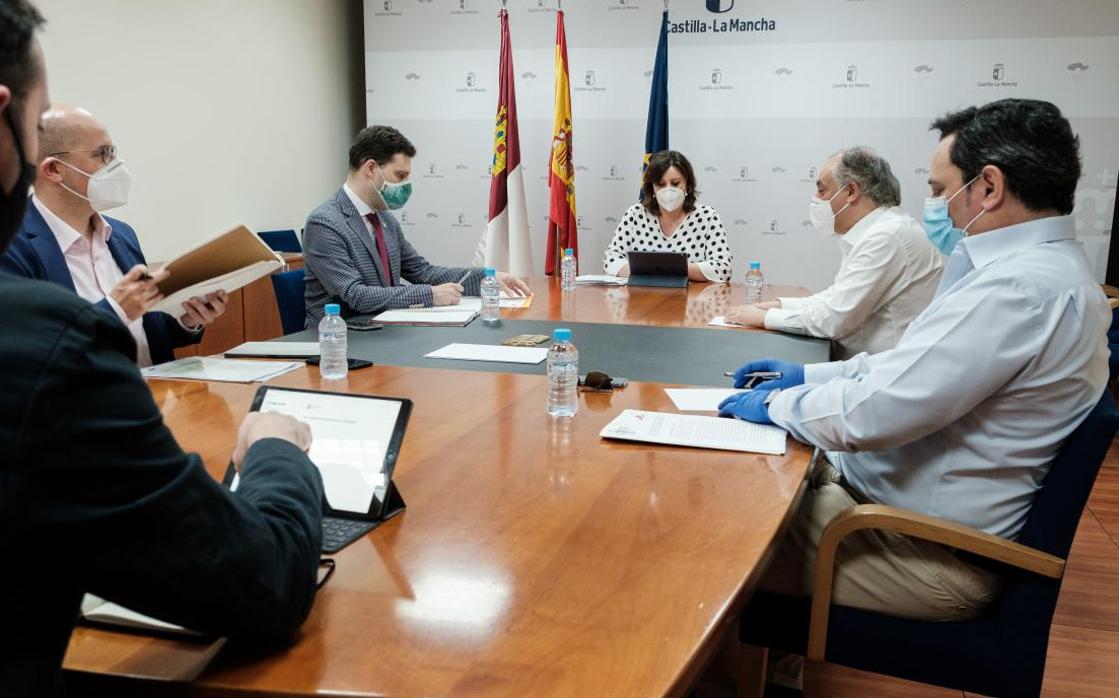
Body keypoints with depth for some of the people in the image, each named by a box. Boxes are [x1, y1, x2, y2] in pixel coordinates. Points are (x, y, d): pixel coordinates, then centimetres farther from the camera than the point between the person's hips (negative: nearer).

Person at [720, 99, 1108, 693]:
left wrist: (775, 404, -10)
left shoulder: (1021, 289, -28)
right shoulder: (1046, 266, 7)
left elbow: (872, 414, -28)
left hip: (932, 555, -10)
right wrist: (807, 377, 12)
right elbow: (914, 365, 17)